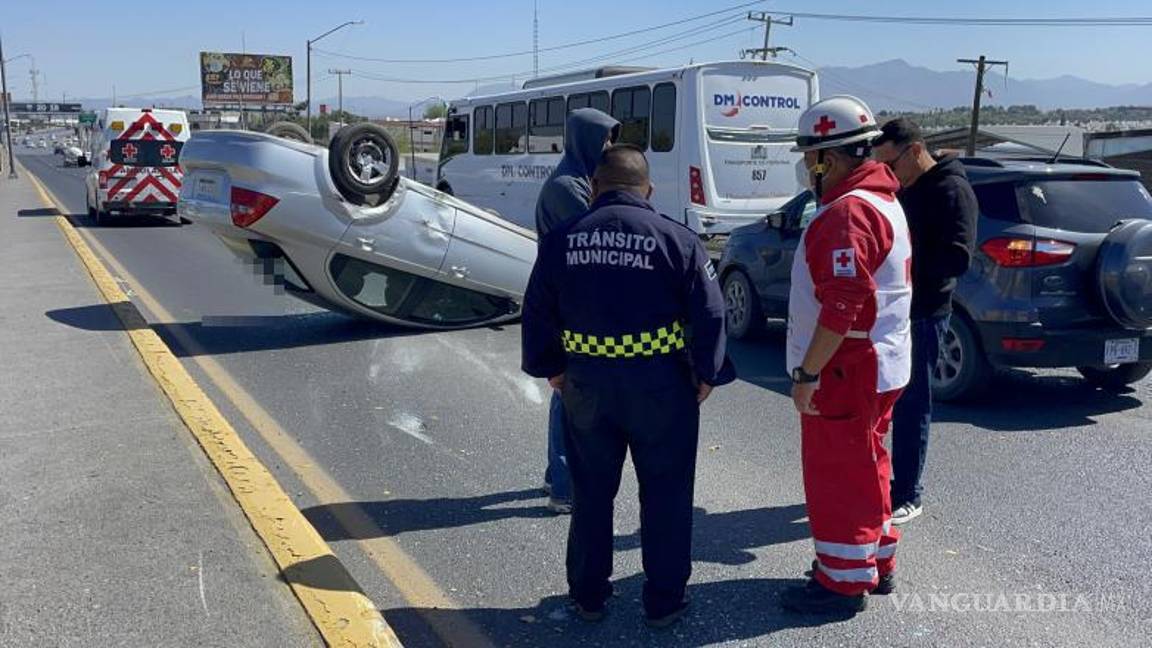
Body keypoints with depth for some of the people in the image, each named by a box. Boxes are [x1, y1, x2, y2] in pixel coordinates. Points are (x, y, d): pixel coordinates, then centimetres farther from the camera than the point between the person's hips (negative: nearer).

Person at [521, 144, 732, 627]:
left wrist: (551, 368, 17)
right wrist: (707, 374, 4)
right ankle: (663, 601, 21)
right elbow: (709, 314, -7)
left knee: (591, 491, 17)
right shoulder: (677, 239, -6)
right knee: (665, 493, 12)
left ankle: (588, 595, 29)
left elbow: (538, 312, 6)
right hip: (660, 383, -2)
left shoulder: (562, 240, 1)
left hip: (586, 382, 3)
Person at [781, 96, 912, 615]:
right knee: (863, 468, 20)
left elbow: (843, 306, -28)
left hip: (846, 371, -10)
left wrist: (807, 373, -22)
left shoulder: (848, 212, -21)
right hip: (875, 365, 10)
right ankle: (876, 561, 34)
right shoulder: (880, 200, 14)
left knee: (836, 475, 1)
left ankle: (844, 581, 14)